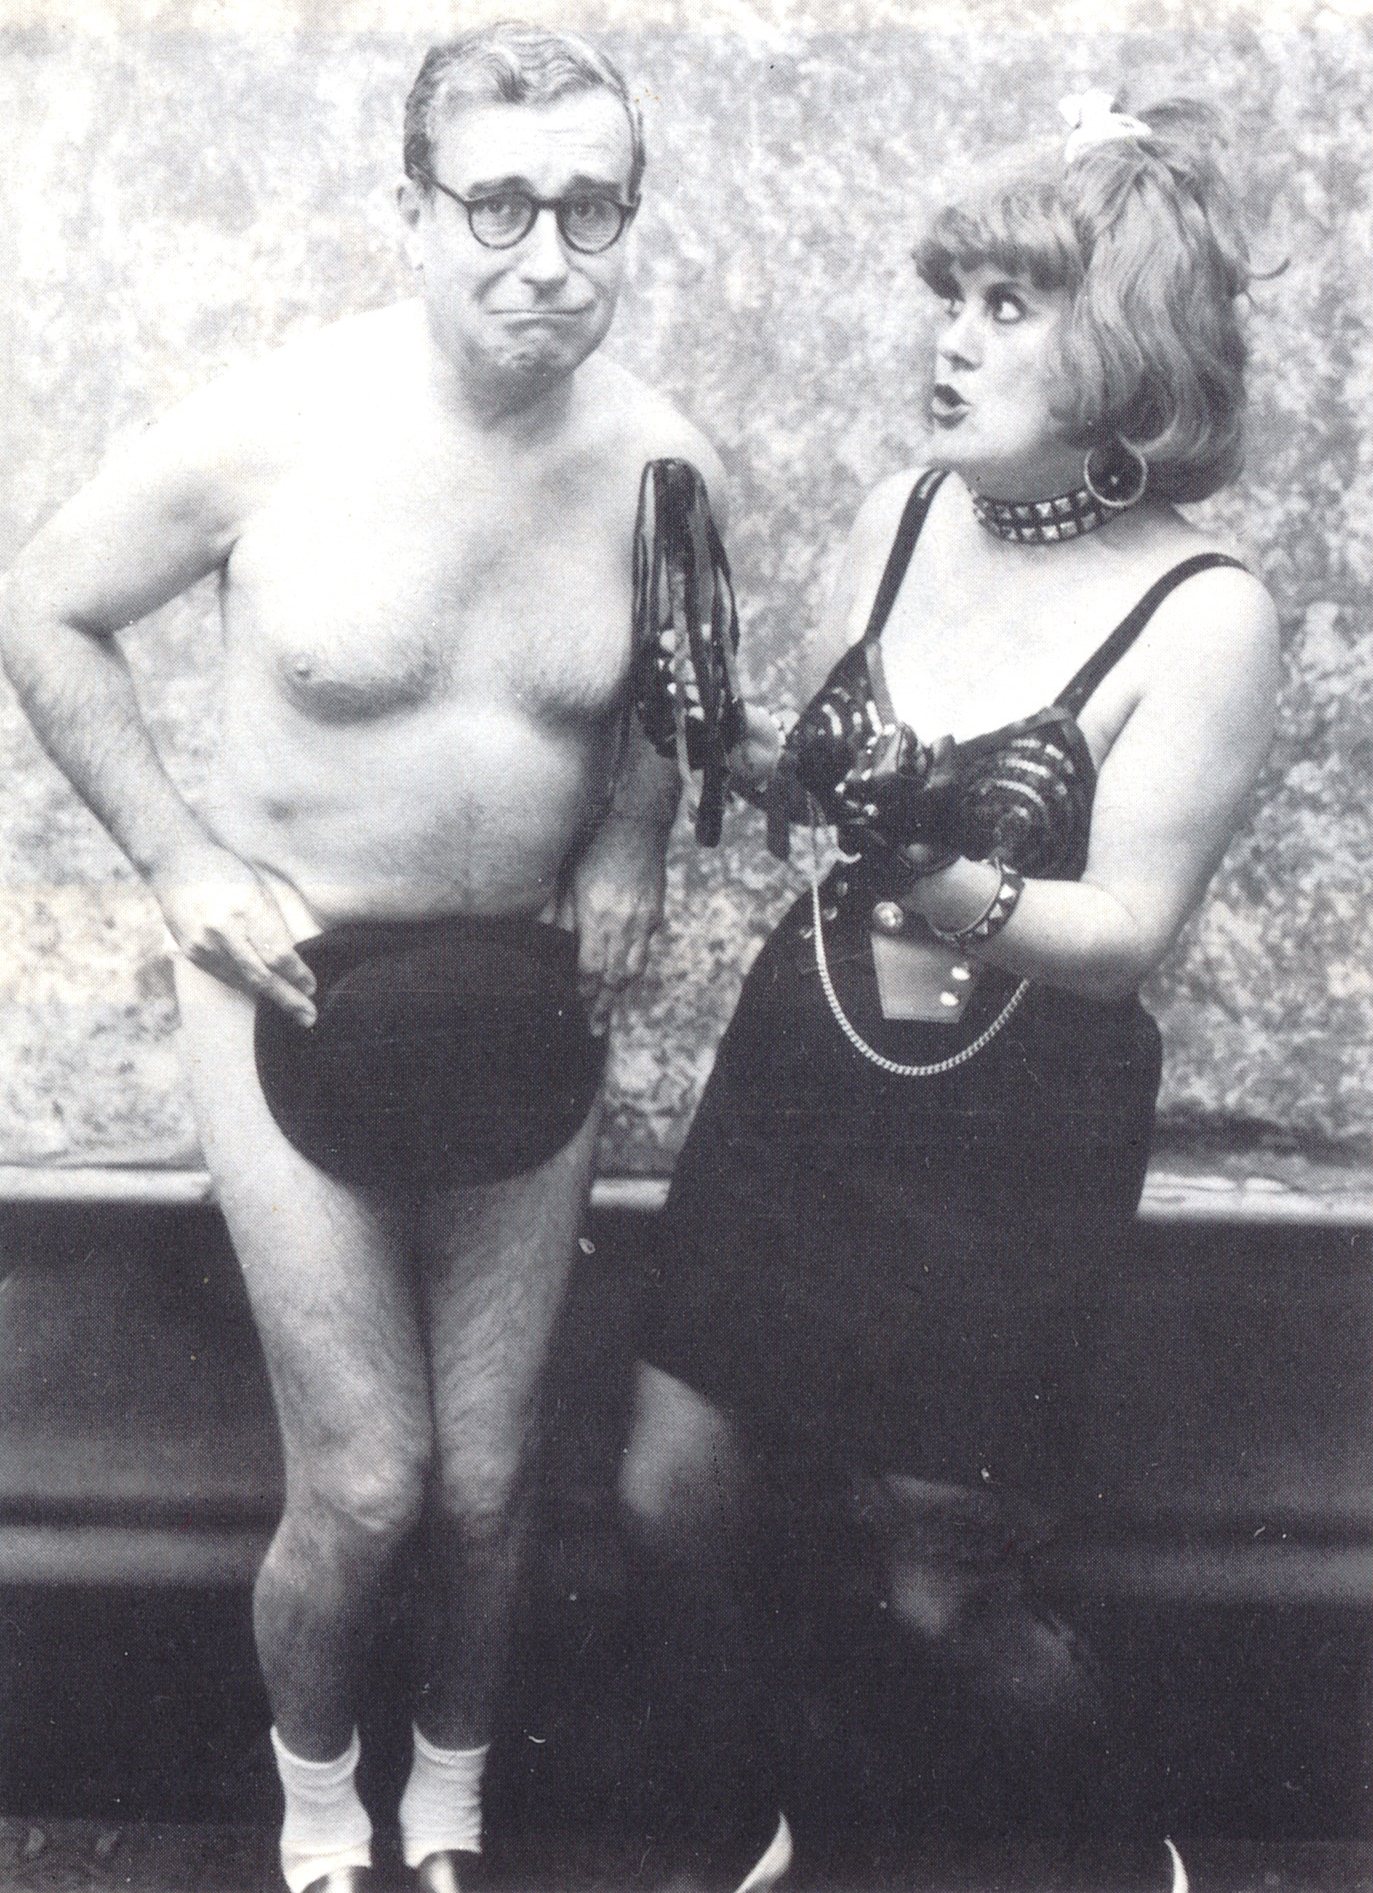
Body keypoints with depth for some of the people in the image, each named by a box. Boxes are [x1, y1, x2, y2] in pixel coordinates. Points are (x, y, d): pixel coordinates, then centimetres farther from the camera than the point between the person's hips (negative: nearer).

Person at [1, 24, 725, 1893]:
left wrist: (632, 844, -5)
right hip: (298, 994, -3)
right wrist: (182, 862, -9)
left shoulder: (660, 463, -6)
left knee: (487, 1481, 11)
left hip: (527, 1013, 3)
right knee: (366, 1487, -1)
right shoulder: (272, 427, -16)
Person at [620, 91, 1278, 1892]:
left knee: (946, 1582, 6)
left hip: (1010, 1148, -5)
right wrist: (749, 746, -10)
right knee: (678, 1500, 10)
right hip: (800, 1071, 5)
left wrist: (931, 879, -34)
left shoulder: (1202, 614, -16)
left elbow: (1125, 932, -18)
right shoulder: (906, 515, 0)